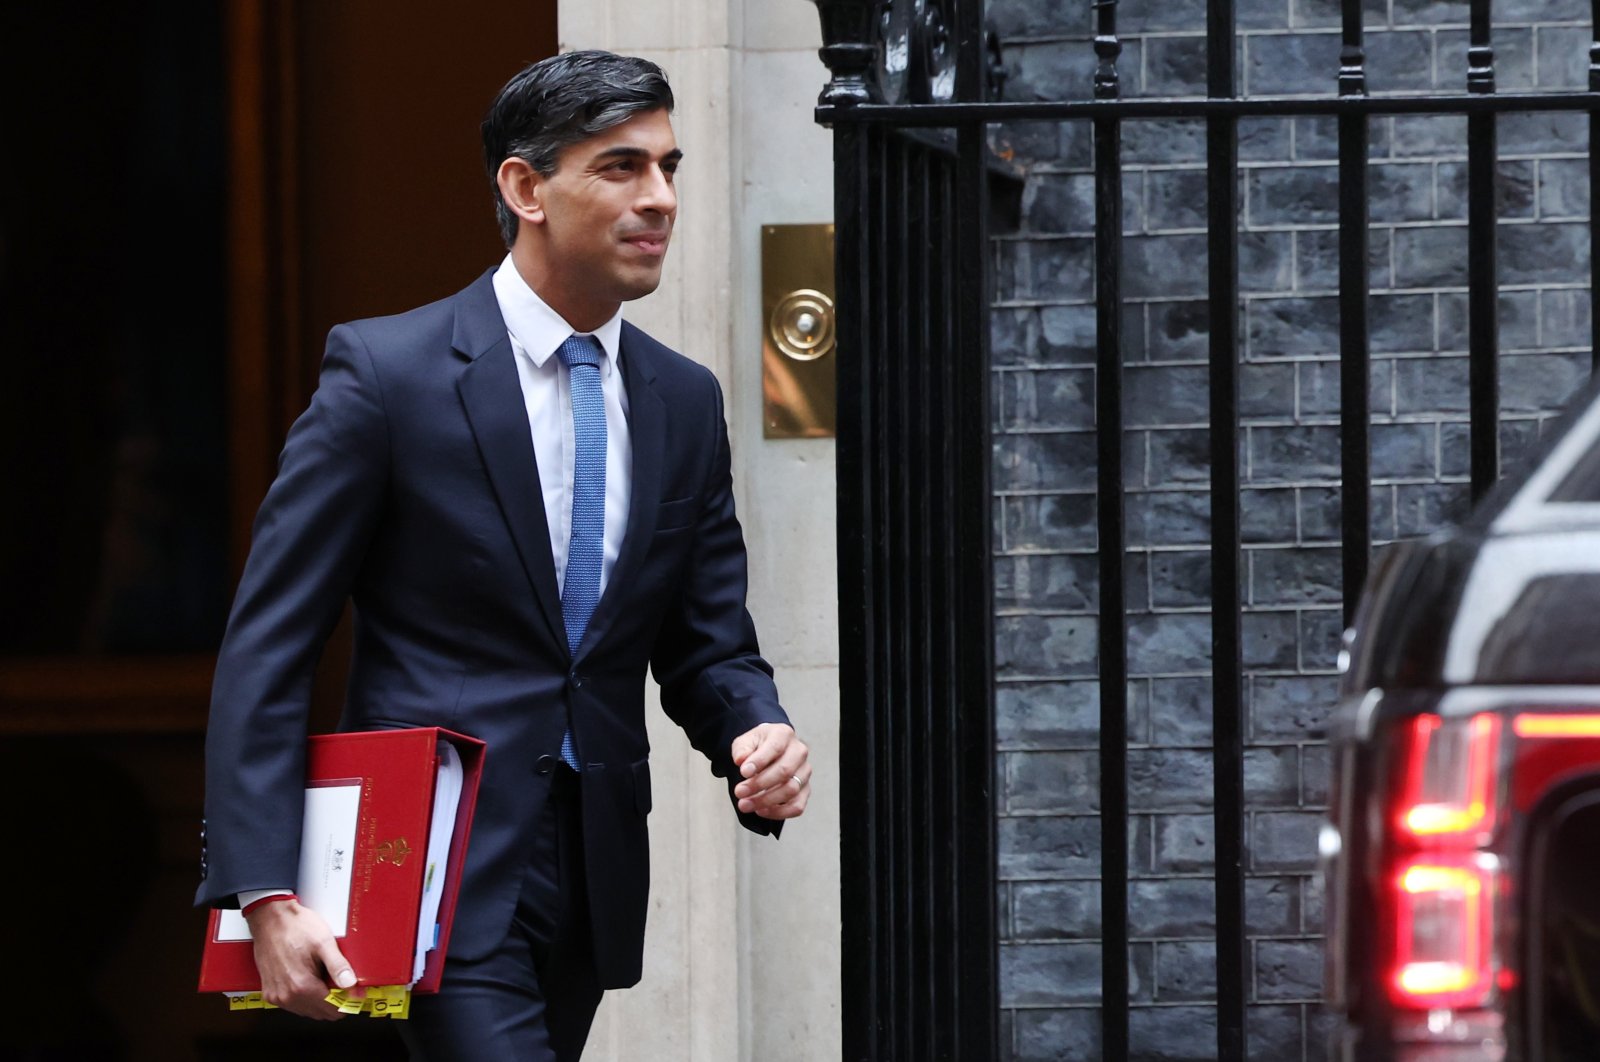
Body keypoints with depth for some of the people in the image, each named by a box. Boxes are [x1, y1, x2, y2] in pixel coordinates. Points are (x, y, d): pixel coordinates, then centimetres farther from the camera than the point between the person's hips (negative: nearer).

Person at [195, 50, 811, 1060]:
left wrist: (760, 735, -9)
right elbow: (268, 646, -8)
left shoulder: (686, 401, 10)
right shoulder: (386, 370, -7)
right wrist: (265, 896, -17)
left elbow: (708, 646, 16)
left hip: (597, 880, 6)